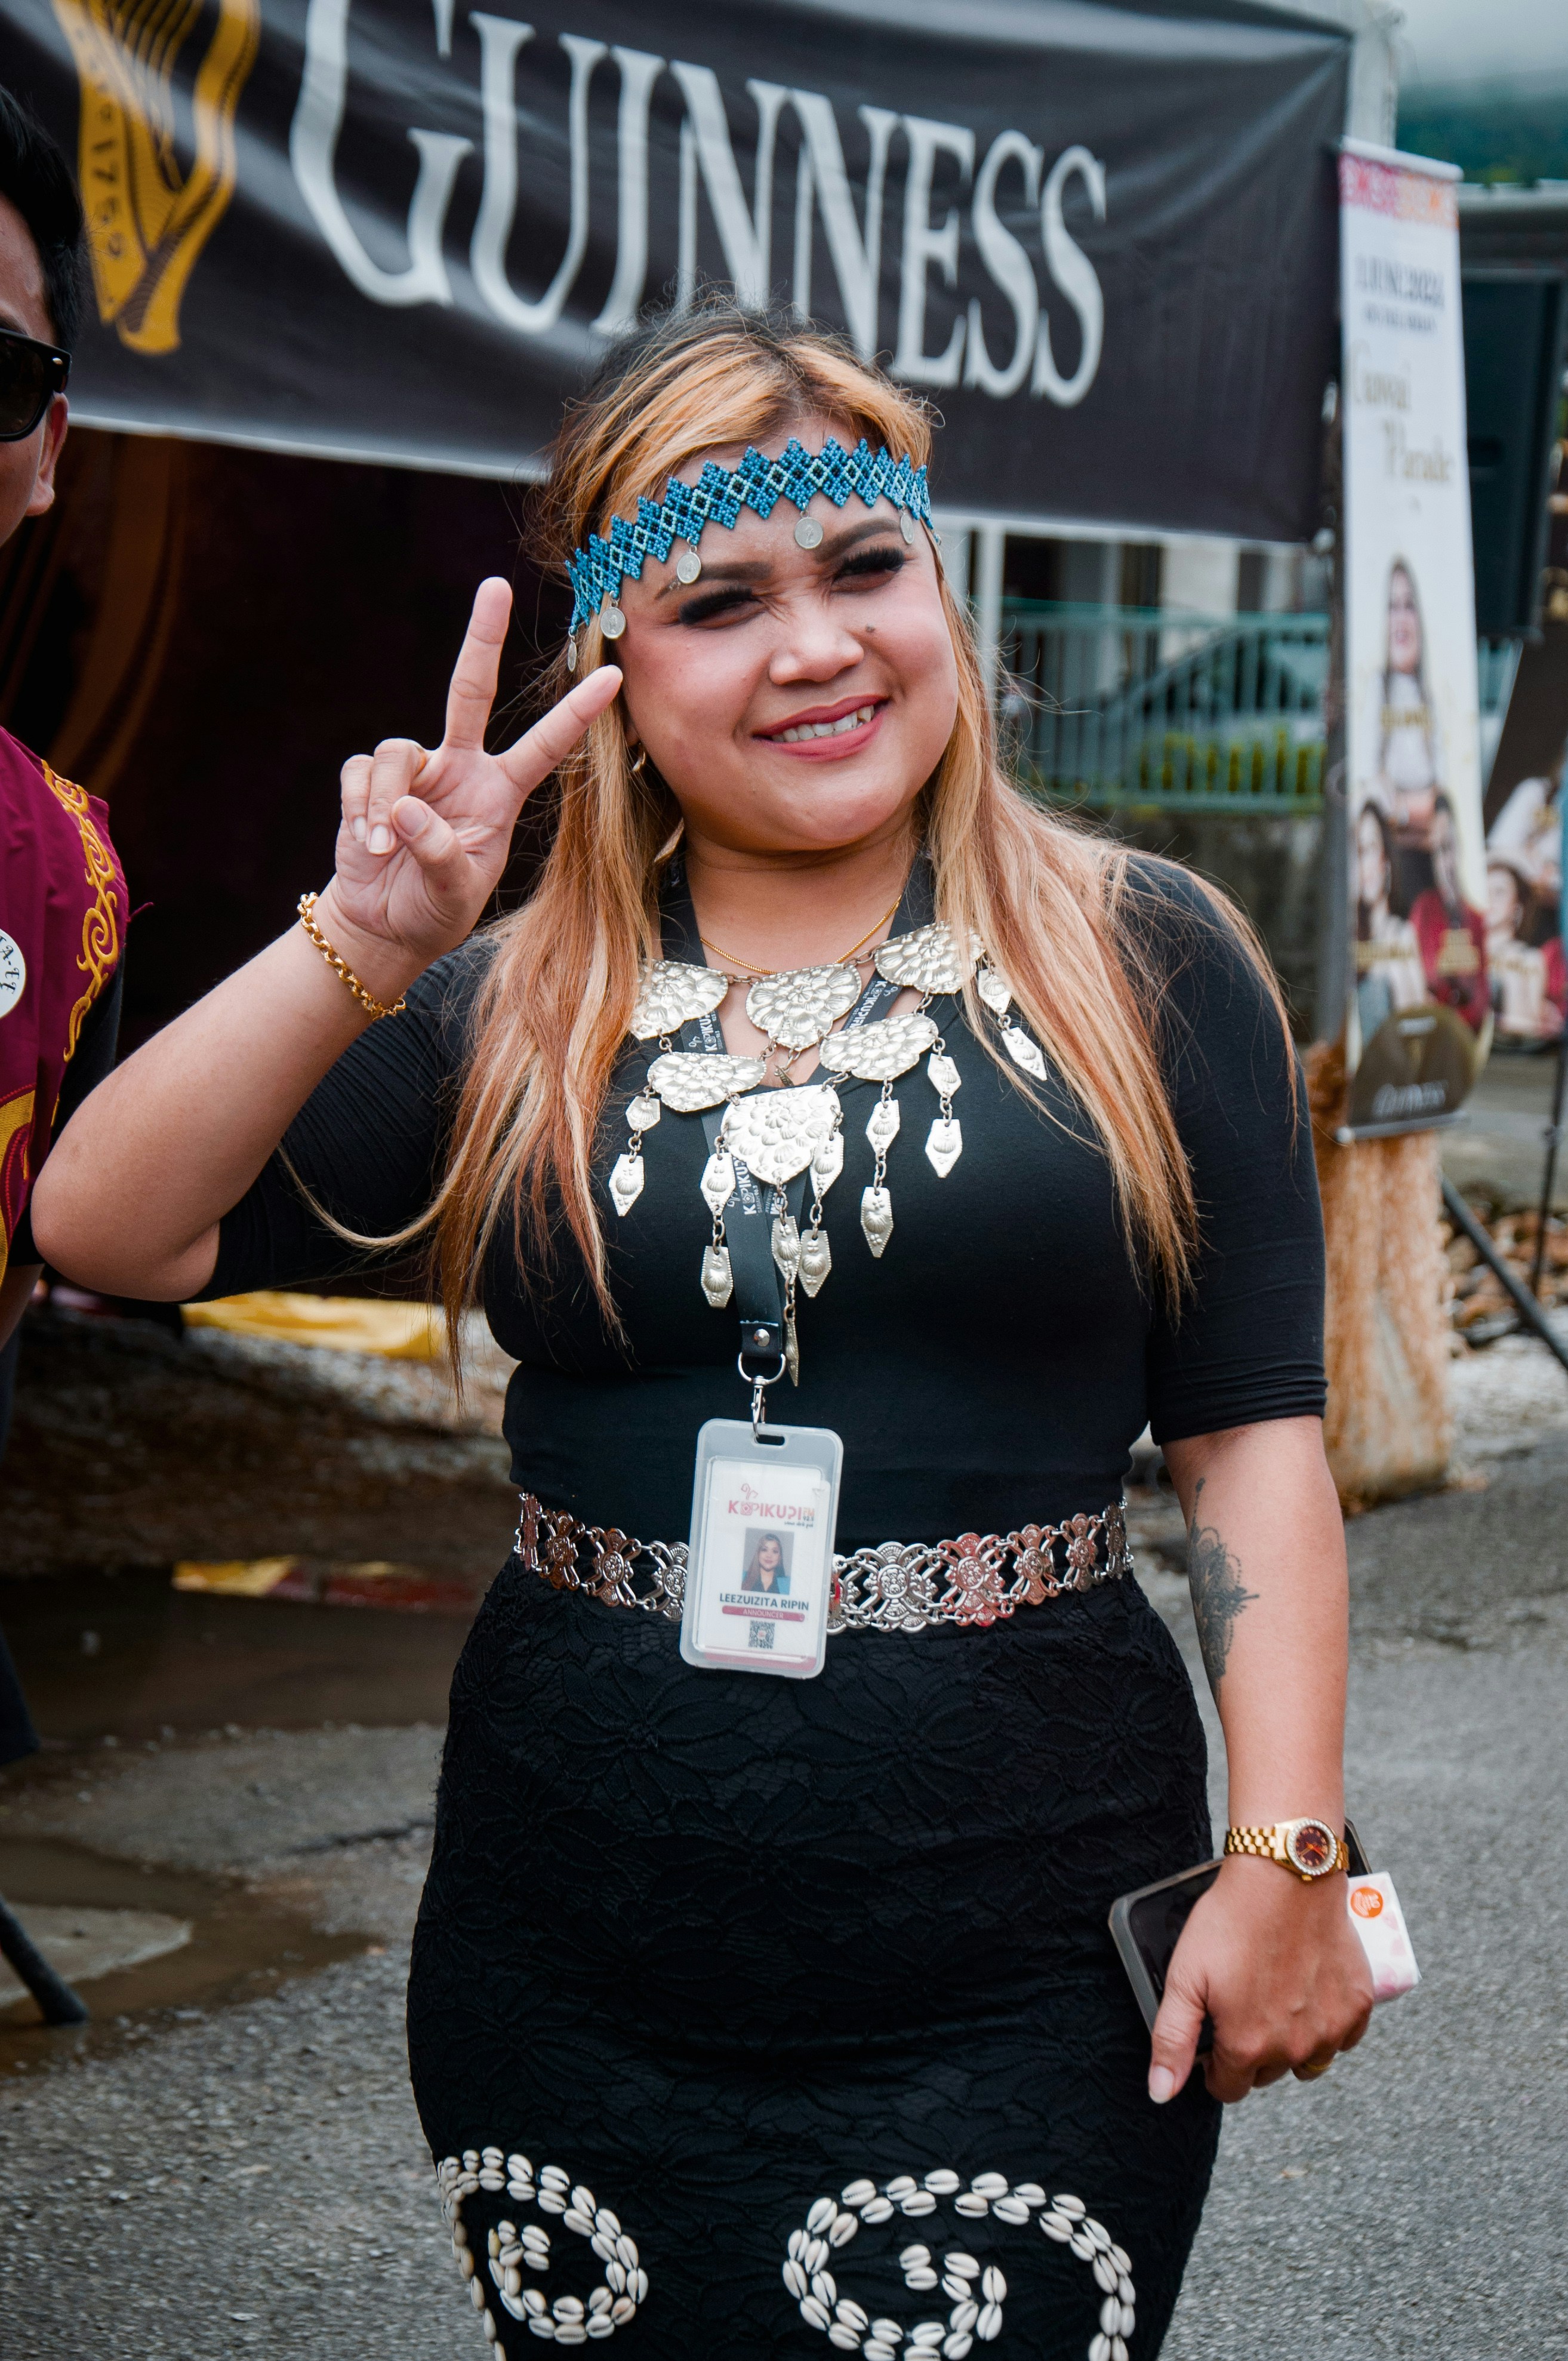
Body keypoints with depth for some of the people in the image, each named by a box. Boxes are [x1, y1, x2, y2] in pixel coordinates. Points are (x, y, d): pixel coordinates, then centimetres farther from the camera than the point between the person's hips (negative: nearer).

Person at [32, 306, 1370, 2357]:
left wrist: (1287, 1856, -6)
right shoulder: (518, 1013, 7)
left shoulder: (1141, 962, 2)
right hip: (573, 1994, 2)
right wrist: (360, 946, -14)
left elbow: (1252, 1436, 1)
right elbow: (108, 1231, -2)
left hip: (1020, 1990, -2)